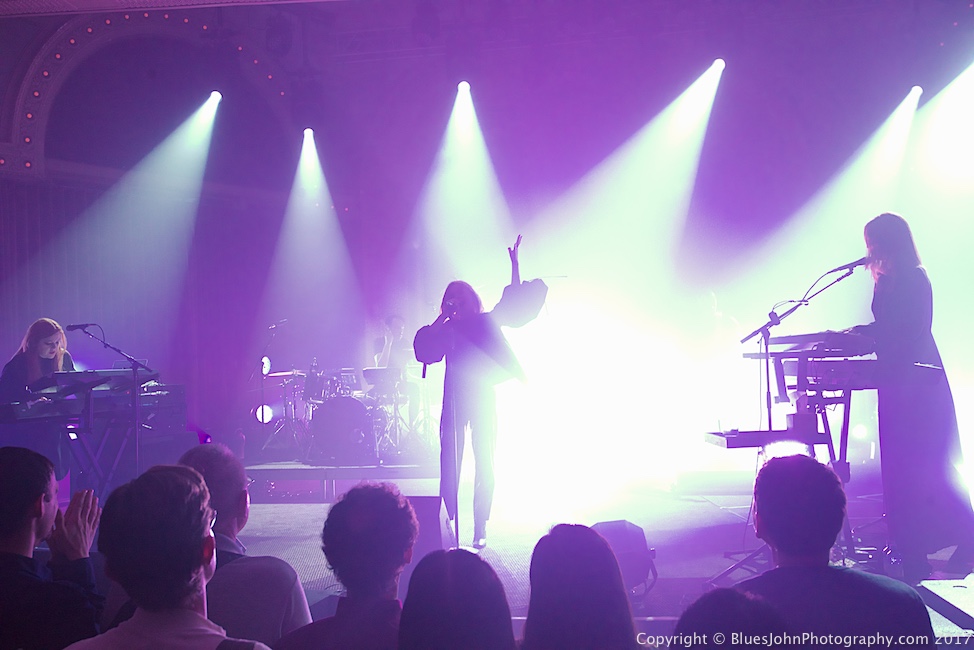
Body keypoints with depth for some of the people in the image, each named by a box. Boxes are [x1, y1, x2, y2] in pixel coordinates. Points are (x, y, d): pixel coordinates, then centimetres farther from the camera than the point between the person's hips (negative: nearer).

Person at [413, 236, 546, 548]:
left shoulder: (487, 322, 10)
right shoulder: (446, 329, 9)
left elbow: (515, 303, 3)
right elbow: (424, 345, -7)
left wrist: (514, 264, -6)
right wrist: (443, 317, -5)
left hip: (482, 398, 0)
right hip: (455, 399, 0)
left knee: (484, 462, -2)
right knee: (450, 462, -5)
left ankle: (480, 528, 2)